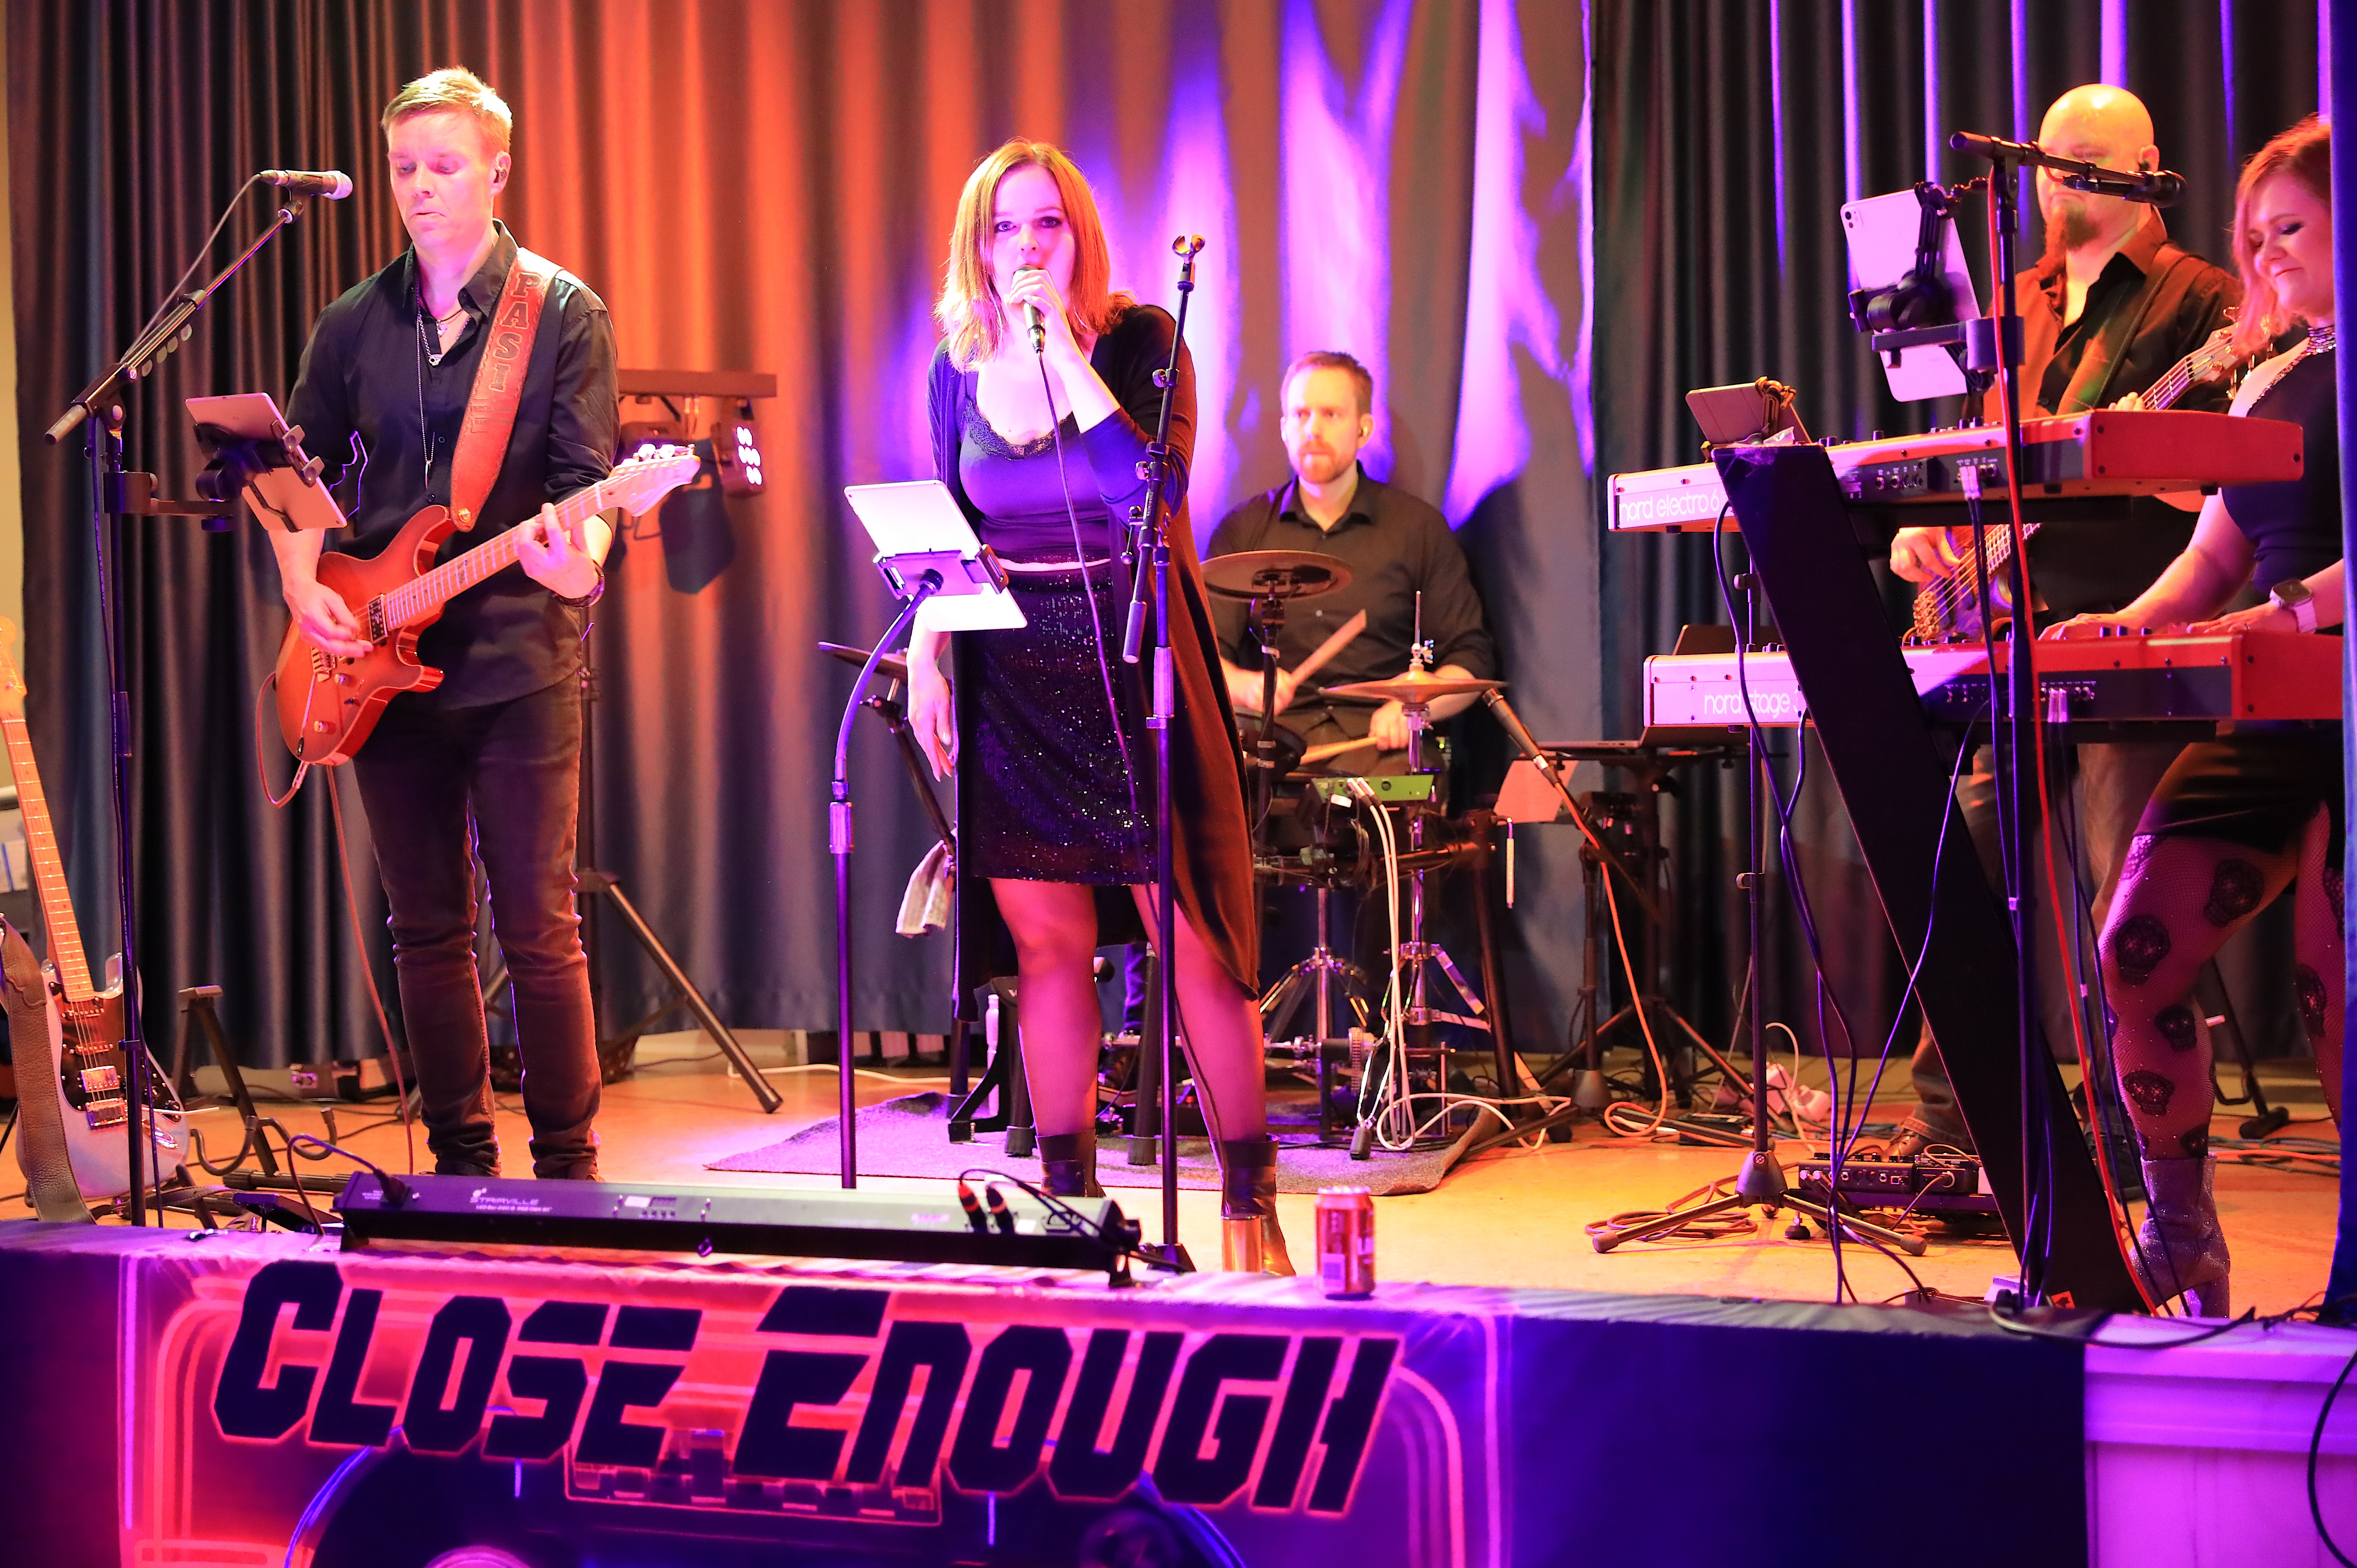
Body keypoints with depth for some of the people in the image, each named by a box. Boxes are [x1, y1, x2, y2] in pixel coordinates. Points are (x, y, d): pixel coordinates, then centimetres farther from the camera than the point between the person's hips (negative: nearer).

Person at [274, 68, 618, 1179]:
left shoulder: (563, 314, 0)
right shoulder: (353, 326, 11)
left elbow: (586, 479, -7)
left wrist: (578, 559, -28)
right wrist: (304, 588, -1)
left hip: (517, 658, -4)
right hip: (378, 664, 4)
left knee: (538, 931, -4)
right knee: (426, 930, 8)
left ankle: (567, 1167, 5)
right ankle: (460, 1162, 17)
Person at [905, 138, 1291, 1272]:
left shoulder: (1139, 341, -5)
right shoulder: (959, 367, 7)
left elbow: (1151, 490, -21)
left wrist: (1064, 353, -20)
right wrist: (925, 657, 2)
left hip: (1134, 674, -3)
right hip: (1010, 685, 3)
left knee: (1191, 942, -4)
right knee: (1046, 943, 4)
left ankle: (1251, 1202, 5)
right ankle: (1068, 1197, 14)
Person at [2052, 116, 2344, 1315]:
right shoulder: (2271, 383, 20)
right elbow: (2215, 558, 20)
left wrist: (2295, 611, -29)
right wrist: (2124, 628, 4)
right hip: (2265, 721, 8)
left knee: (2331, 985, -12)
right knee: (2135, 953, -3)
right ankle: (2179, 1235, 11)